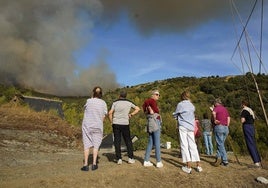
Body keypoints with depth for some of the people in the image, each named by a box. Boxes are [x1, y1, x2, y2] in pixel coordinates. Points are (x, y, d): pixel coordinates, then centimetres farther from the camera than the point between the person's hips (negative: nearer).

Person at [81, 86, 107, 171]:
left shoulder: (88, 101, -7)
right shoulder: (103, 103, -4)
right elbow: (103, 117, -1)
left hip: (87, 125, 0)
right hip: (97, 126, 1)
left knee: (87, 145, 7)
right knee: (96, 145, 12)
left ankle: (85, 165, 7)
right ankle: (94, 164, 10)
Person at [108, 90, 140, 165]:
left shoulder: (115, 102, 3)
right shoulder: (129, 102, 5)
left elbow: (110, 113, -4)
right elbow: (138, 109, 10)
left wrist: (111, 122, 6)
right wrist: (131, 114, 9)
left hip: (116, 124, 0)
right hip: (125, 124, 0)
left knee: (117, 141, 4)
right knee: (128, 141, 9)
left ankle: (119, 159, 3)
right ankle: (130, 158, 8)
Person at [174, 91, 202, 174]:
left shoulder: (180, 104, -4)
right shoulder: (192, 106, 9)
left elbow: (176, 114, 2)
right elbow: (192, 115, 16)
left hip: (183, 127, -4)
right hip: (191, 127, 4)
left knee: (184, 145, -1)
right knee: (193, 145, 9)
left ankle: (188, 167, -3)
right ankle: (198, 165, 11)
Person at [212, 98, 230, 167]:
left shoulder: (216, 108, -2)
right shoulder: (225, 109, 18)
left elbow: (213, 113, -25)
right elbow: (228, 118, 13)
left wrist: (214, 120, -12)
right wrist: (227, 126, 14)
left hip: (219, 127, -6)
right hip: (226, 128, 7)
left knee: (220, 144, -2)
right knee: (221, 144, 13)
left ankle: (225, 160, -4)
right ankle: (218, 158, 12)